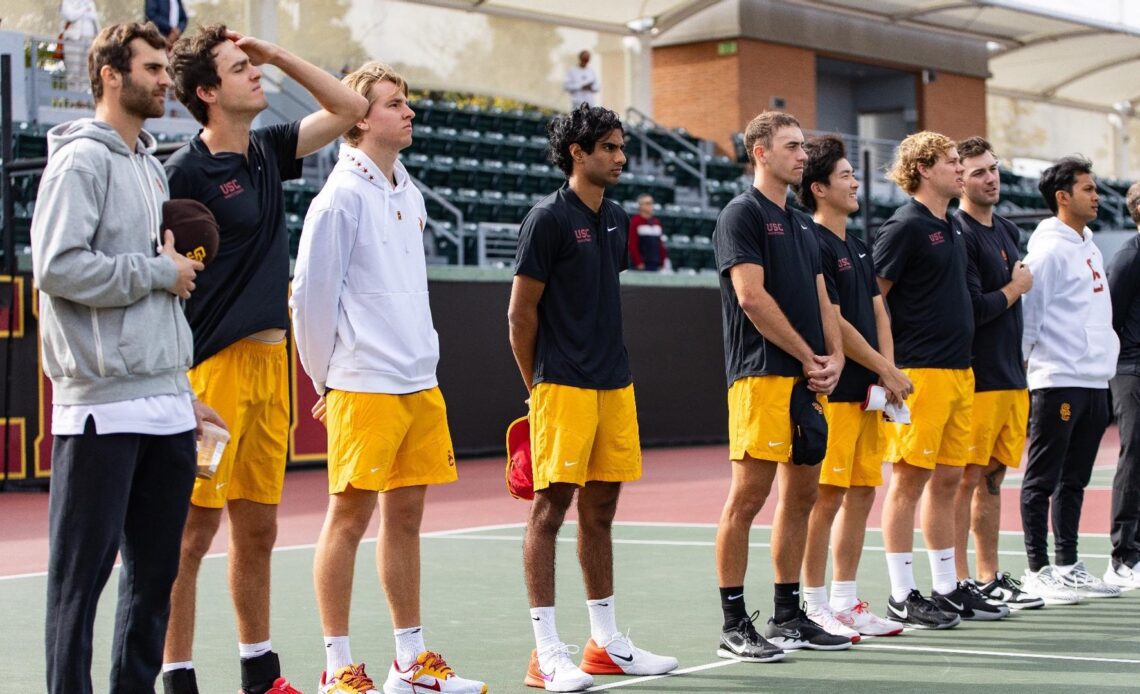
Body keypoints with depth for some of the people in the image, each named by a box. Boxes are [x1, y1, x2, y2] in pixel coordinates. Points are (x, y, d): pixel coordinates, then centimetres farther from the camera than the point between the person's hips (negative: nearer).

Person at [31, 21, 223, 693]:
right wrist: (160, 270, -11)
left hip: (165, 407, 8)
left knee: (157, 567, 11)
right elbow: (58, 265, -20)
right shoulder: (83, 159, -7)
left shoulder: (151, 165, 19)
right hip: (102, 405, -8)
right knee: (85, 566, -3)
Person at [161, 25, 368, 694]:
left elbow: (350, 108, 22)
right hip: (212, 366, -7)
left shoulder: (268, 151, 12)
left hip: (270, 363, 7)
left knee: (258, 530, 14)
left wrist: (280, 53, 11)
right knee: (193, 531, -3)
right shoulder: (185, 170, -9)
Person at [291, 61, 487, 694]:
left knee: (405, 516, 11)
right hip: (363, 387, -7)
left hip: (420, 382, 7)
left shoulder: (409, 195, 13)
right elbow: (309, 295, -8)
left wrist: (416, 359, 17)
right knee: (350, 517, -2)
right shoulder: (342, 196, -9)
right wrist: (328, 380, -2)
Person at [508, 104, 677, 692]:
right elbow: (521, 312, -6)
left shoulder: (616, 220, 15)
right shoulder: (548, 218, -8)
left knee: (600, 510, 11)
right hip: (563, 388, -7)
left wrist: (610, 366, 16)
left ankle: (606, 642, 18)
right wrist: (538, 386, -1)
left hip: (614, 386, 7)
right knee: (551, 507, -5)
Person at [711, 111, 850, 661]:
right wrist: (809, 357, -11)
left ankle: (788, 617, 18)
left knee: (801, 495, 10)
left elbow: (821, 300, 19)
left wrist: (834, 357, 1)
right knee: (747, 497, -7)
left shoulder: (803, 225, 20)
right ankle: (734, 626, -2)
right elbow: (752, 296, -14)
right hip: (762, 376, -9)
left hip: (809, 378, 9)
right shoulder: (742, 214, -5)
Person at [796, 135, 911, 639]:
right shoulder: (814, 246, -10)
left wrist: (888, 373, 1)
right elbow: (833, 324, -14)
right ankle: (815, 607, 0)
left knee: (862, 494, 10)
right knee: (827, 498, -6)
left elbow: (878, 314, 17)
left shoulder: (859, 248, 18)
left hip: (867, 391, 9)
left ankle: (846, 602, 17)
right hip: (833, 391, -9)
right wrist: (887, 371, -8)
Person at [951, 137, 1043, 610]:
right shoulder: (958, 234, -12)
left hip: (1011, 376, 8)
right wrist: (1015, 288, -5)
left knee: (993, 477, 12)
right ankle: (959, 583, -1)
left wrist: (1019, 360, 14)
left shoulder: (1007, 231, 16)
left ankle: (990, 579, 17)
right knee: (966, 478, -5)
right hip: (976, 377, -8)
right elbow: (972, 310, -19)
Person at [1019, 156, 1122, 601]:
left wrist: (1105, 354, 17)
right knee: (1042, 481, -2)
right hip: (1057, 382, -9)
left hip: (1094, 381, 9)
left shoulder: (1089, 248, 17)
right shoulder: (1048, 250, -11)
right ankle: (1038, 572, 1)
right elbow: (1027, 313, -13)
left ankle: (1068, 567, 18)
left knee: (1074, 480, 12)